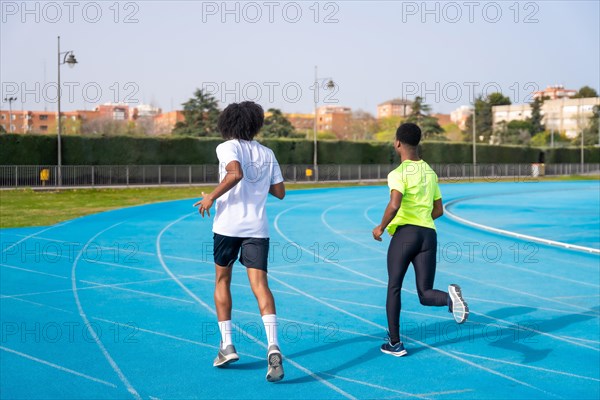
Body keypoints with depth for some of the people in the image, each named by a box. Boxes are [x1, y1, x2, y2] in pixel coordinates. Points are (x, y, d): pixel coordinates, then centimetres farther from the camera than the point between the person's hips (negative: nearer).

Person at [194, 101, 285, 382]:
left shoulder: (228, 147, -2)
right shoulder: (267, 154, 13)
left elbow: (236, 173, -22)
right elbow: (279, 192, 15)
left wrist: (211, 197, -12)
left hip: (228, 225, -3)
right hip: (257, 227, 3)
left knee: (222, 282, 16)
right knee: (260, 285, -6)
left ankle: (227, 345, 13)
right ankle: (273, 346, -24)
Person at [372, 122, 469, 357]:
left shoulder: (399, 173, -7)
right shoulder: (430, 172, 15)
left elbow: (394, 205, -23)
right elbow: (438, 210, 19)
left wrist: (381, 227, -7)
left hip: (405, 232, -5)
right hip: (429, 234, 5)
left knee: (393, 288, 11)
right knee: (425, 294, 6)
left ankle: (395, 343, 15)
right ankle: (450, 296, -28)